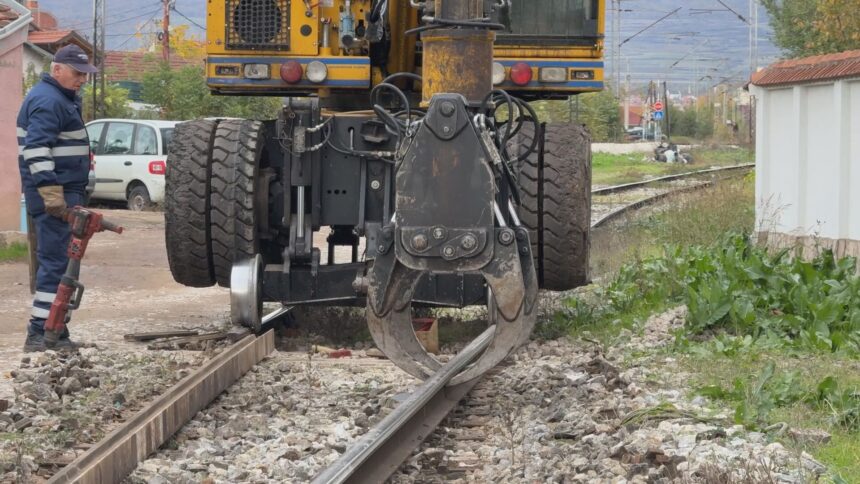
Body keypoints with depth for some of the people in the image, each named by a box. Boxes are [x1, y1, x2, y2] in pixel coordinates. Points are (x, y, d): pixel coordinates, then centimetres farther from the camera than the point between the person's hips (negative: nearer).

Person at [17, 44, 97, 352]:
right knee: (56, 261, -12)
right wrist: (50, 191, -31)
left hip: (64, 191, 11)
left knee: (54, 260, 12)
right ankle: (42, 332, -14)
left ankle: (51, 329, 16)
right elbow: (36, 148, -24)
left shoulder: (64, 98, 20)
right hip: (55, 192, -11)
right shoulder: (48, 101, -14)